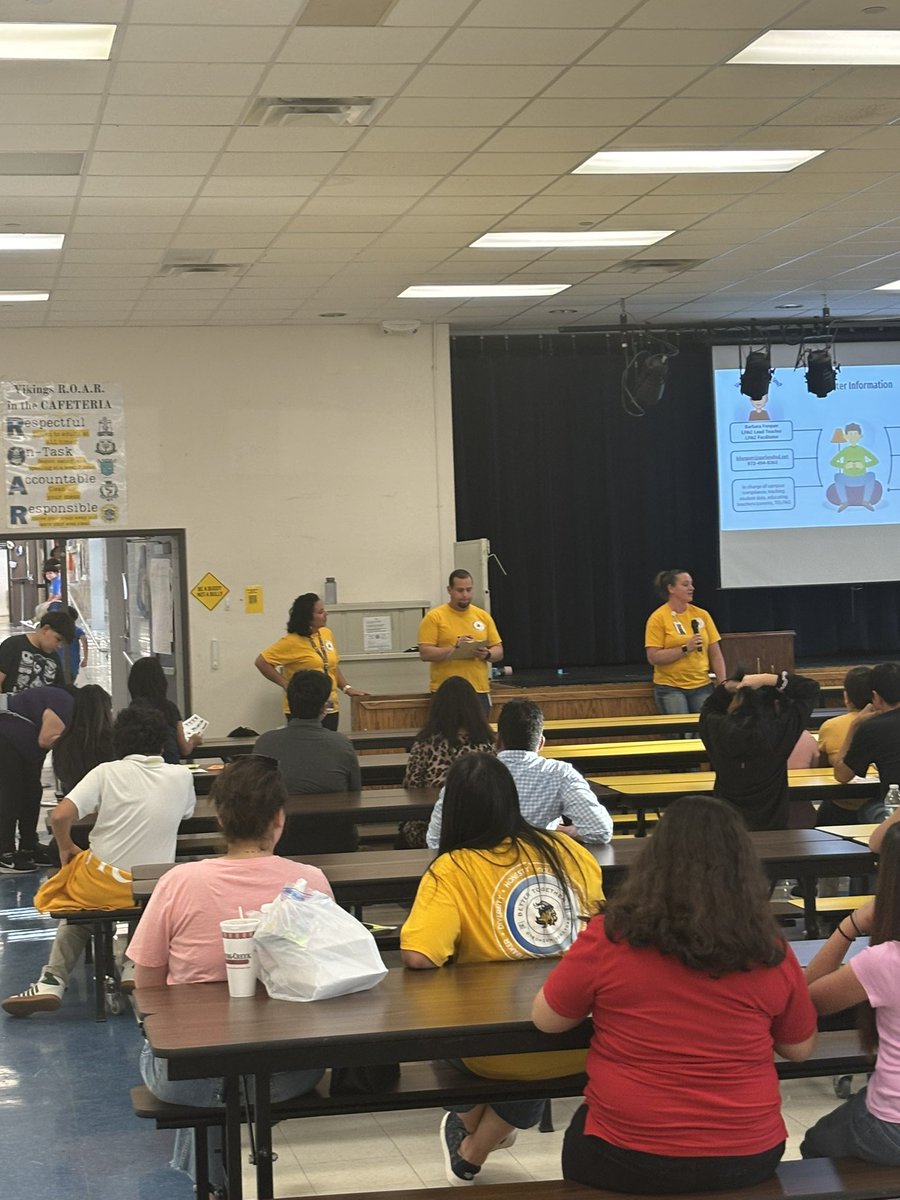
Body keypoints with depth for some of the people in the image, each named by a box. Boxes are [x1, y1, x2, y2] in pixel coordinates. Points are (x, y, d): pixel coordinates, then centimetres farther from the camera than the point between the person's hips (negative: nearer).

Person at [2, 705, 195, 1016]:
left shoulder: (108, 772, -8)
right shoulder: (181, 776, -1)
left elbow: (59, 816, -16)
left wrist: (66, 848, 2)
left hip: (104, 884, -3)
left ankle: (53, 982, 11)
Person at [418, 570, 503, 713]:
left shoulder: (483, 616, 11)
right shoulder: (434, 617, -1)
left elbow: (499, 651, 13)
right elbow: (425, 653, -8)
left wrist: (487, 654, -10)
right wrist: (454, 648, -20)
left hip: (480, 691, 4)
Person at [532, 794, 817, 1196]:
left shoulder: (610, 937, -16)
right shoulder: (769, 952, -10)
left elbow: (545, 1019, -1)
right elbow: (800, 1048, 5)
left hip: (626, 1160, -2)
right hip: (747, 1157, 2)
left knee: (580, 1137, 32)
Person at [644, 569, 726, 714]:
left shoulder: (702, 615, 8)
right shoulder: (657, 618, -4)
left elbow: (715, 654, 11)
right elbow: (653, 658, -10)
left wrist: (723, 683, 2)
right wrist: (685, 649, -17)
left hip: (702, 686, 4)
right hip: (670, 687, -3)